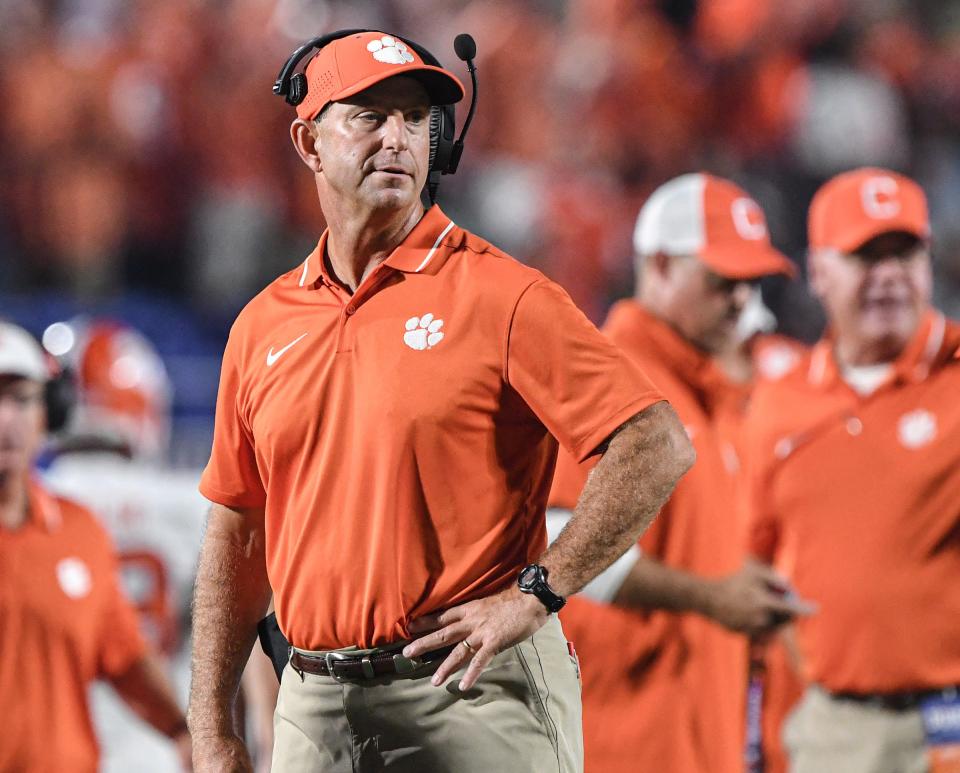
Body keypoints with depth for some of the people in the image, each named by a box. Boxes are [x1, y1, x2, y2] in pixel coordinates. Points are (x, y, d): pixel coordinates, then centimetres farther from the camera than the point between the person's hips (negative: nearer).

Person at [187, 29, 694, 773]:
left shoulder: (498, 295, -5)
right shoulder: (264, 325, 11)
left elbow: (659, 448, -11)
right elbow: (238, 536, 16)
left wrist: (535, 593, -14)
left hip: (470, 693, -4)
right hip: (314, 706, 4)